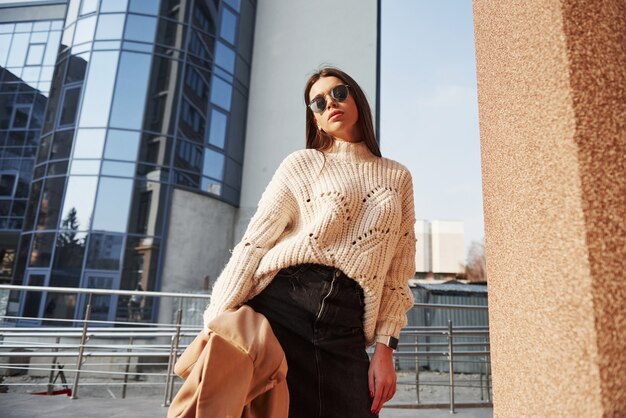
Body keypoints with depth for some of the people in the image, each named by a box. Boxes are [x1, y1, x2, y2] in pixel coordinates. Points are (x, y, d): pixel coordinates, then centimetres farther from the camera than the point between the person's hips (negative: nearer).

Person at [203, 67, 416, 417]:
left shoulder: (399, 177, 13)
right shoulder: (301, 164, 7)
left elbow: (398, 274, 10)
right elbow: (255, 243, -1)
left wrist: (384, 348, 2)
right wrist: (217, 323, -9)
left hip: (345, 326, 2)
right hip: (280, 303, -1)